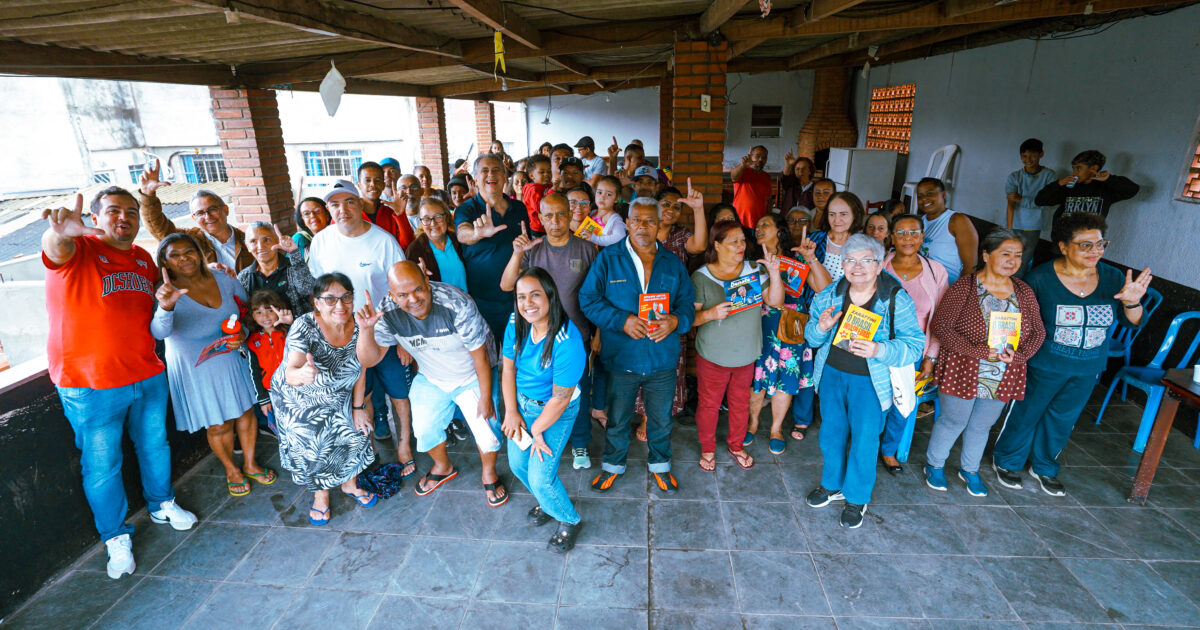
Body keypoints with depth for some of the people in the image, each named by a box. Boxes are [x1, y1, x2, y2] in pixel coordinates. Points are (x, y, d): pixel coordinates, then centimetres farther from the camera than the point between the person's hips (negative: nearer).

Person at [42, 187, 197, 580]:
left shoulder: (143, 258, 8)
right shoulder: (79, 250, -10)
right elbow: (55, 248, -36)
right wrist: (60, 231, -58)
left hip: (147, 375, 6)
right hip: (89, 385, -5)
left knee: (154, 446, 21)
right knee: (102, 465, 7)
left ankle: (162, 504, 43)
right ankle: (116, 536, 26)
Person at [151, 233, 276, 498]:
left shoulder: (223, 280, -6)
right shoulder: (166, 294, -18)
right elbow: (159, 332, -35)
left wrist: (241, 335, -9)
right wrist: (166, 307, -55)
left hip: (231, 360, 4)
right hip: (195, 370, -3)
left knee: (246, 412, 14)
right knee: (219, 425, 8)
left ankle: (250, 463, 37)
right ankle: (231, 470, 34)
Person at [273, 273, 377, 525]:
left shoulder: (358, 325, -20)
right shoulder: (304, 327, -31)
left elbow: (360, 366, -7)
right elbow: (290, 372, -43)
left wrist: (358, 407, -4)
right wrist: (301, 375, -67)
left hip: (338, 396, 3)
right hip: (298, 398, -3)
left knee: (354, 436, -2)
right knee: (310, 447, -6)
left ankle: (350, 483, 27)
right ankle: (320, 494, 23)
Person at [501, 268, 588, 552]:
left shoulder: (567, 342, -34)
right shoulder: (516, 324, -14)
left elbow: (559, 399, -24)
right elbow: (509, 368, -1)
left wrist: (537, 430, -12)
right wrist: (511, 411, -5)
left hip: (556, 412, -6)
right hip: (521, 401, 6)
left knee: (540, 478, -5)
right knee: (518, 464, 17)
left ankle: (569, 521, 26)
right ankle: (544, 501, 50)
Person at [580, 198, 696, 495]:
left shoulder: (673, 263, 3)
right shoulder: (608, 258, -5)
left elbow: (688, 302, 4)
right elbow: (588, 300, -9)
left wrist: (676, 320, -19)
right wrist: (623, 321, -21)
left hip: (662, 359, 2)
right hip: (621, 357, -2)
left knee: (661, 418, 19)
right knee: (617, 418, 17)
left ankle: (659, 464, 44)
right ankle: (613, 464, 42)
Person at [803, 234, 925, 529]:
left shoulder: (897, 300, -13)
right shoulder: (829, 295, -2)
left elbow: (915, 345, -15)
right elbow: (811, 338, 4)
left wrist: (879, 350, -32)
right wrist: (821, 328, -19)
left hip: (870, 381, -3)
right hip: (831, 374, 4)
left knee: (864, 440, 8)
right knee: (831, 432, 17)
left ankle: (857, 499, 30)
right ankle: (832, 485, 41)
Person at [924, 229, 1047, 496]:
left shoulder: (1024, 292, 2)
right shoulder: (964, 287, -13)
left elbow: (1038, 331, 7)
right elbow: (940, 326, -17)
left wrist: (1019, 353, -12)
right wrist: (975, 350, -24)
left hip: (1003, 378, 5)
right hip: (963, 372, -5)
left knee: (982, 426, 19)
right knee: (953, 422, 9)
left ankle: (969, 469, 41)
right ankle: (934, 464, 31)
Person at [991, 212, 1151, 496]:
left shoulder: (1112, 278, -5)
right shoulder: (1041, 277, -17)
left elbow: (1134, 323, -3)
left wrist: (1131, 303, -25)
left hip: (1088, 369, 5)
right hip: (1044, 366, -4)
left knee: (1062, 420, 20)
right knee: (1026, 414, 10)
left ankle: (1044, 467, 41)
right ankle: (1007, 461, 32)